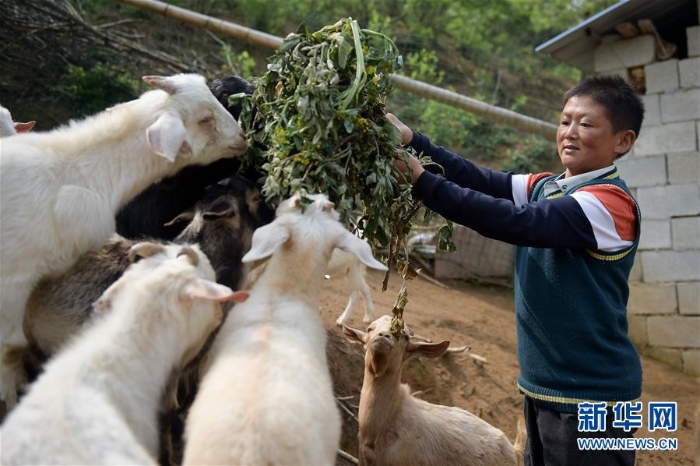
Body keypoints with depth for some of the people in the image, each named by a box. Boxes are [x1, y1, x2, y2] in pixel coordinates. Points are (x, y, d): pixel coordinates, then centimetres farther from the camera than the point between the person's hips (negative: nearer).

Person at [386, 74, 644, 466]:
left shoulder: (611, 203, -18)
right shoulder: (545, 188, 8)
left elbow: (514, 222, -29)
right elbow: (481, 180, -5)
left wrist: (422, 182, -31)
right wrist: (411, 140, -17)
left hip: (590, 395, -7)